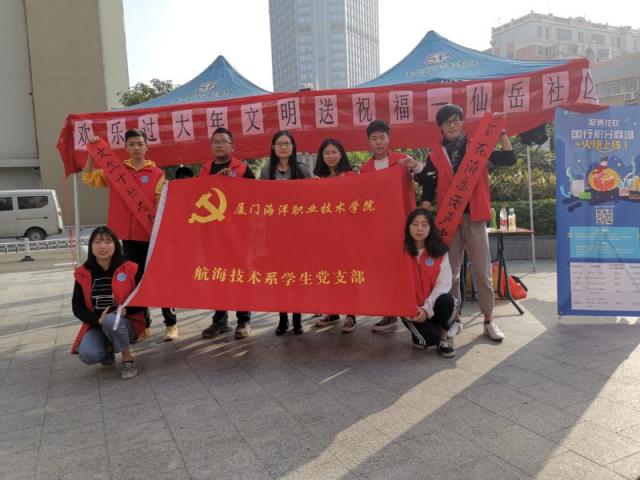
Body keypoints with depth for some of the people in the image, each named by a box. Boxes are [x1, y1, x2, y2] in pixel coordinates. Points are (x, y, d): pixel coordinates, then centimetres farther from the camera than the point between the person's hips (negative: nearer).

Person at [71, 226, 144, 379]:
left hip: (126, 323, -2)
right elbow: (77, 308, 2)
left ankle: (128, 359, -11)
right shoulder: (83, 274, -1)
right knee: (88, 355, -26)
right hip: (96, 325, 2)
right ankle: (108, 349, 13)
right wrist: (98, 320, -16)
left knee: (111, 321, -37)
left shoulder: (130, 269, -8)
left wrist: (126, 310, -21)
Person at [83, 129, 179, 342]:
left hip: (152, 235, -3)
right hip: (129, 236, 3)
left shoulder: (157, 174, -2)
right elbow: (89, 179, 12)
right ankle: (143, 326, 21)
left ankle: (171, 324, 12)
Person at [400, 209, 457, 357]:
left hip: (433, 307, 2)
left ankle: (444, 337, -4)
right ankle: (419, 331, 13)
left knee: (447, 300, -33)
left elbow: (444, 283, -10)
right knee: (430, 337, -26)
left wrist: (427, 308, -19)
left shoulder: (440, 252, -1)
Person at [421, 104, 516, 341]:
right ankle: (454, 318, 18)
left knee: (482, 271, 2)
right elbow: (428, 191, 2)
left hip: (474, 217, 0)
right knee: (450, 273, 6)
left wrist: (501, 131, -6)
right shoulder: (435, 155, 5)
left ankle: (489, 320, 11)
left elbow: (509, 159, -2)